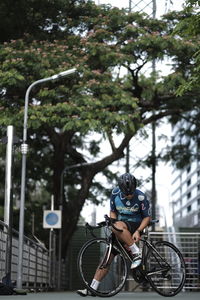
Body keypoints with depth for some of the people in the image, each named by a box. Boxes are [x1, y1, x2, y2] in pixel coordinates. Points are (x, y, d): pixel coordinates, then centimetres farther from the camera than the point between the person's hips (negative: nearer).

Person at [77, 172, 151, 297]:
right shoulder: (115, 193, -6)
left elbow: (147, 217, -8)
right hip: (120, 226, 5)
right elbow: (113, 212, 7)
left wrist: (138, 231, -22)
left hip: (135, 225, -4)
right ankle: (92, 289, -1)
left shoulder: (141, 197, -17)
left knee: (118, 226, -37)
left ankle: (137, 253, -26)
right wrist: (112, 224, -12)